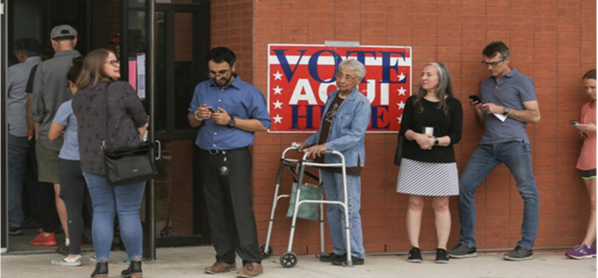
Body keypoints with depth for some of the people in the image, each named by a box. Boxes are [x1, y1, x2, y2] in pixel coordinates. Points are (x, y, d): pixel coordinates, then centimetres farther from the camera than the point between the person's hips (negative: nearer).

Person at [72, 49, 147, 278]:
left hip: (92, 162, 4)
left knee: (102, 213, 10)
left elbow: (85, 126, 14)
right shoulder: (122, 89, -11)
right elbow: (141, 122, -4)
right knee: (129, 213, 4)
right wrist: (134, 144, 10)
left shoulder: (79, 96, 6)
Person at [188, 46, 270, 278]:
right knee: (216, 211, 7)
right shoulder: (201, 89, 15)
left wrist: (231, 121, -12)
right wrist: (198, 117, -3)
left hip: (235, 157, -5)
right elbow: (191, 122, 21)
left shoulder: (249, 92, 0)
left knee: (241, 209, -11)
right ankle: (225, 259, 15)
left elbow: (263, 124, -3)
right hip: (208, 157, 5)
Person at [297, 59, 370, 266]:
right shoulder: (332, 98, 13)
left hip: (347, 162, -8)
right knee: (333, 209, 12)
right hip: (328, 162, 8)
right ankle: (339, 251, 20)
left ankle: (356, 254, 0)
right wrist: (310, 142, 13)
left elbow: (355, 135, -20)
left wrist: (326, 146, -26)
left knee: (349, 209, -6)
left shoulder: (361, 103, -11)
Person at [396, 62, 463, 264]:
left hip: (442, 161, -1)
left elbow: (456, 135, -2)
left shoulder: (453, 104, 3)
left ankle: (442, 249, 6)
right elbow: (404, 130, 3)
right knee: (415, 203, 0)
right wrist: (417, 137, -17)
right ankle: (414, 249, 3)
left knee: (441, 205, 1)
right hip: (414, 160, 1)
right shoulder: (413, 102, 8)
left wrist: (435, 141, -17)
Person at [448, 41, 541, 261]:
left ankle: (526, 246, -3)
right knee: (465, 185, -2)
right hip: (488, 144, 6)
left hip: (514, 143, -6)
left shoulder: (521, 82, 3)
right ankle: (467, 244, 3)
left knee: (528, 191, -9)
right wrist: (477, 110, 3)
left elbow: (535, 116, -3)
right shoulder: (485, 85, 21)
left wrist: (502, 110, -8)